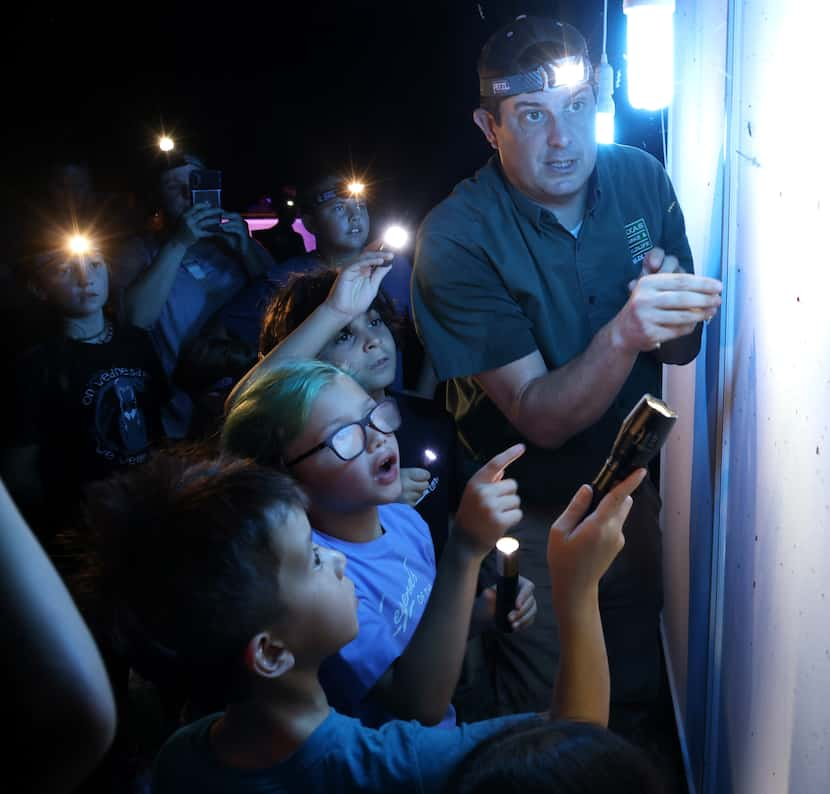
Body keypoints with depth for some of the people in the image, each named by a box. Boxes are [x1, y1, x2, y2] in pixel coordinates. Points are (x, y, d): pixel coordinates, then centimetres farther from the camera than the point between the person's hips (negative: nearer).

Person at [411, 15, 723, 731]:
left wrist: (673, 313, -26)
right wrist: (624, 332, -43)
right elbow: (539, 418, -26)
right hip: (529, 510, -4)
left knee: (637, 686, 22)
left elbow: (682, 351, -2)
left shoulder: (641, 179, -11)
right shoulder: (456, 240, -24)